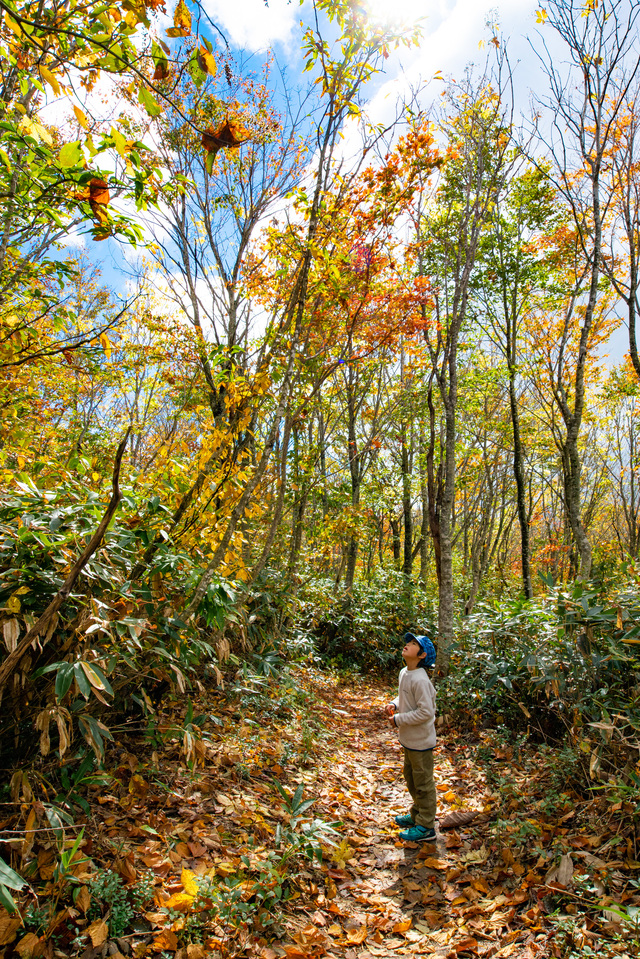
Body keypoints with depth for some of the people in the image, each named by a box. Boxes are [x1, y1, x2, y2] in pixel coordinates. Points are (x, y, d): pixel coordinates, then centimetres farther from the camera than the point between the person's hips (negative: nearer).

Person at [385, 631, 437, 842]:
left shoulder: (420, 680, -27)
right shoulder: (404, 673, 2)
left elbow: (426, 712, -27)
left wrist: (399, 720, -21)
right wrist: (394, 704, -1)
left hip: (420, 741, -9)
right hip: (409, 739, 9)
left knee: (423, 783, 7)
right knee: (411, 777, 24)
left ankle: (426, 827, 23)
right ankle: (417, 814, 43)